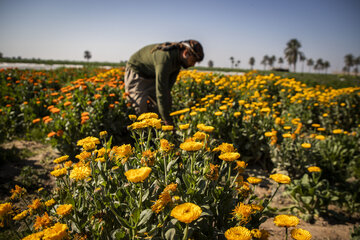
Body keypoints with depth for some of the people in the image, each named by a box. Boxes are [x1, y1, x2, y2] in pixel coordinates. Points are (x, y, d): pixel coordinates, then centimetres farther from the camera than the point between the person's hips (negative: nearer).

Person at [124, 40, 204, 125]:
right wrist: (167, 120, -42)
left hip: (152, 75, 8)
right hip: (136, 72, -8)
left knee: (167, 102, -2)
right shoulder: (165, 58, -41)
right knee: (142, 105, -23)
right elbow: (161, 89, -43)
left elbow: (169, 83, -8)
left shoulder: (178, 58, -13)